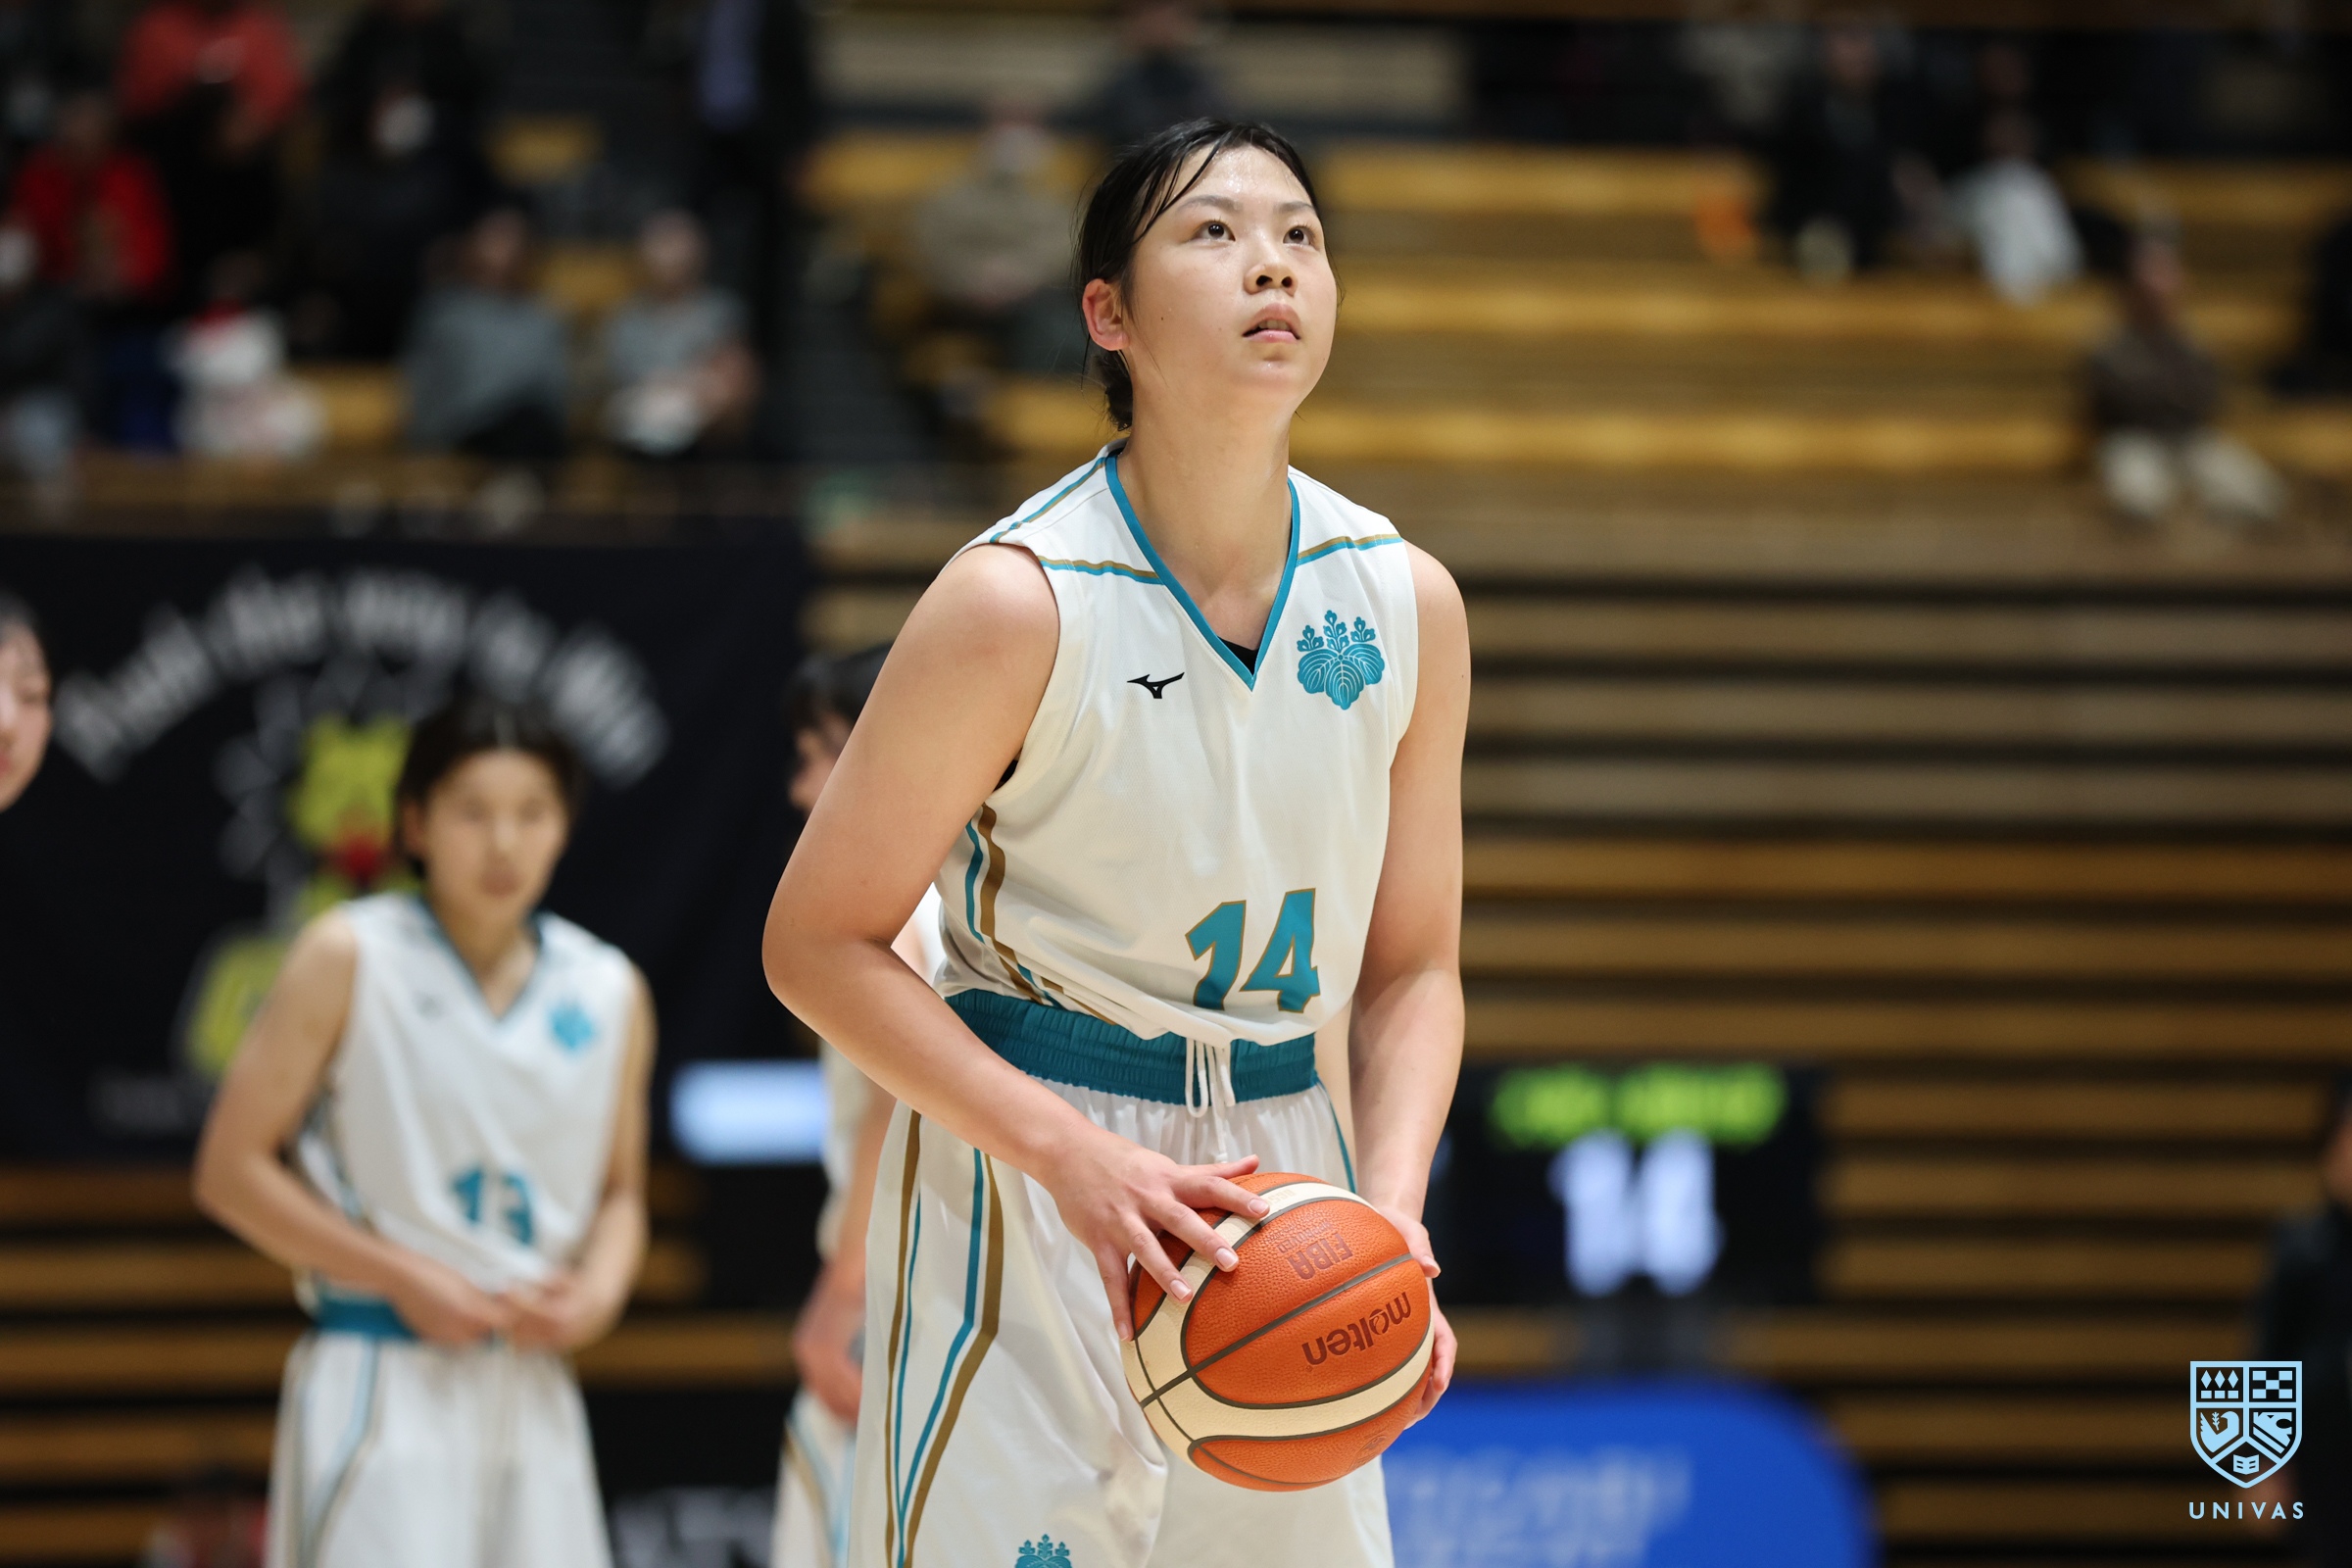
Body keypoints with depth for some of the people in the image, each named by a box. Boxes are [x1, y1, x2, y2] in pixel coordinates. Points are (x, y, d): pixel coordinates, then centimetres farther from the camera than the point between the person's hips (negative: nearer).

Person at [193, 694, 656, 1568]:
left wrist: (598, 1292, -2)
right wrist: (403, 1277, -11)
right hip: (381, 1383, -5)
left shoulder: (609, 993, 9)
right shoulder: (349, 959, -4)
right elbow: (231, 1170, -4)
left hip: (533, 1392, 5)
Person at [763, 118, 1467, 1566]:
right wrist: (1072, 1158, -21)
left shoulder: (1407, 603, -2)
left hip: (1279, 1164, 4)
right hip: (1024, 1182, -4)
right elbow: (819, 944, -10)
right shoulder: (1018, 603, -15)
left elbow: (1412, 969, 7)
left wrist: (1392, 1211, -11)